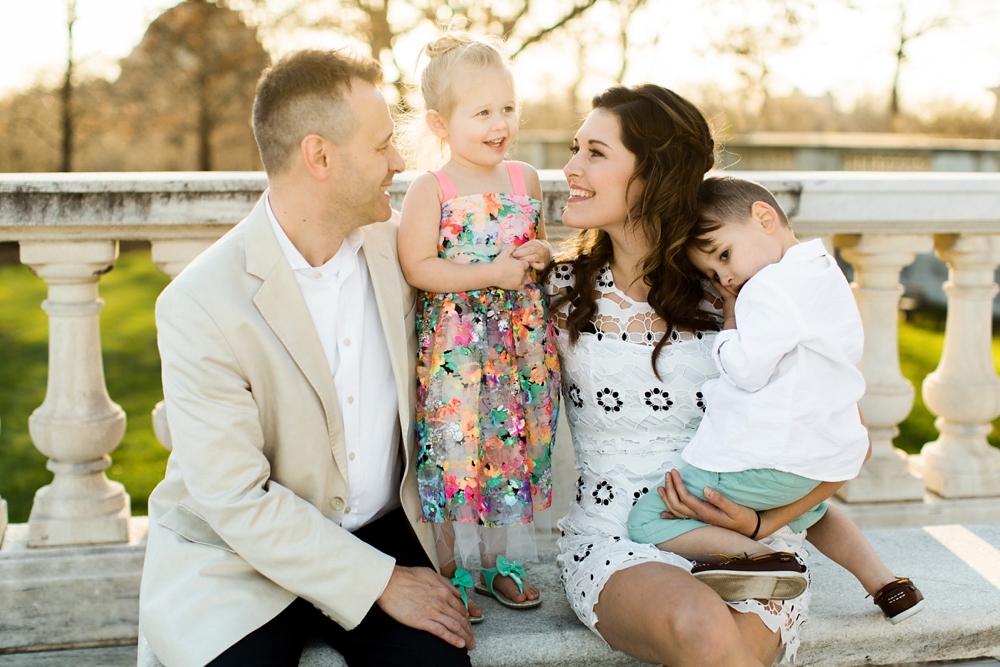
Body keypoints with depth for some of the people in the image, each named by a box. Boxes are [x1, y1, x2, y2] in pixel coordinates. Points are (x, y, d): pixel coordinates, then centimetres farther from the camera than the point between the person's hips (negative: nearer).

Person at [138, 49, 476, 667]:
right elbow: (236, 499, -19)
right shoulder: (200, 306, -18)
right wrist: (380, 582, -17)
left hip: (383, 533, 4)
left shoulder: (392, 243, -1)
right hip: (240, 558, -3)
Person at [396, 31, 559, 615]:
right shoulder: (429, 190, -9)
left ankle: (503, 561, 26)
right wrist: (492, 274, -18)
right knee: (457, 447, 0)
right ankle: (456, 570, 16)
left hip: (522, 337, 5)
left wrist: (541, 254, -2)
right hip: (455, 342, -5)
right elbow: (418, 266, -16)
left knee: (516, 446, 11)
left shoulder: (526, 179, 6)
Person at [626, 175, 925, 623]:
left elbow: (745, 371, -20)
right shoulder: (826, 274, 13)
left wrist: (730, 315, -7)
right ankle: (886, 585, 32)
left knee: (647, 522, -8)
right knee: (807, 510, 42)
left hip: (765, 463, -10)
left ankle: (763, 557, -25)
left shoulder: (770, 287, -18)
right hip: (828, 455, 10)